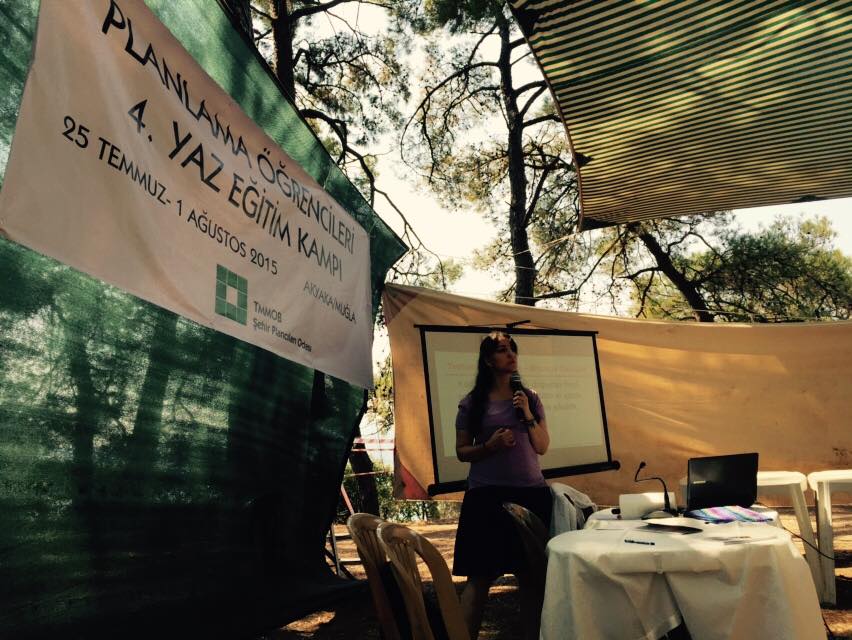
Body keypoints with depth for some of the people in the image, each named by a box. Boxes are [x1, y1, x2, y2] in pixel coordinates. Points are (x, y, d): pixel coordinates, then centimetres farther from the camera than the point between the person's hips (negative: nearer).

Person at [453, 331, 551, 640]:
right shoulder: (472, 403, 0)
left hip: (531, 493, 3)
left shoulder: (530, 398, 8)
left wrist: (528, 415, -6)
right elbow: (462, 452, 5)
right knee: (480, 575, -2)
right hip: (486, 495, -2)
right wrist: (489, 445, -13)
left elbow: (542, 447, 9)